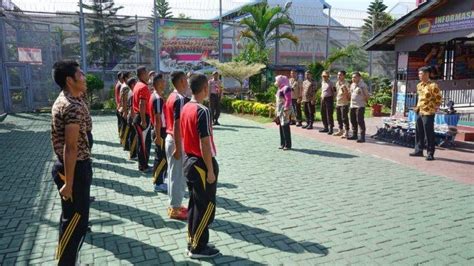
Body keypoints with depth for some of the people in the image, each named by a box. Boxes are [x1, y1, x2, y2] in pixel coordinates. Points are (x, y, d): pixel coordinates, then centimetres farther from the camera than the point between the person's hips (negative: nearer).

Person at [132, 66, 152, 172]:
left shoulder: (138, 86, 15)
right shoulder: (143, 87, -17)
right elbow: (142, 105, -24)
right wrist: (144, 121, -24)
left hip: (138, 116, 10)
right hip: (143, 117, -10)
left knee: (141, 142, 14)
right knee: (144, 143, -3)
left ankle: (142, 164, 22)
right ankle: (144, 166, 3)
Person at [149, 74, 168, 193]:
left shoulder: (155, 96, 12)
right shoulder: (158, 99, -19)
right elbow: (158, 119, -22)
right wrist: (158, 136, -22)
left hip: (160, 131, 10)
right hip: (160, 132, -10)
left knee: (160, 157, 16)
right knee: (162, 158, -3)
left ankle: (159, 181, 24)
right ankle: (158, 184, 5)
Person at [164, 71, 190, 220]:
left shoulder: (171, 97, 11)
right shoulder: (181, 99, -19)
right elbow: (177, 125, -24)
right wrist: (178, 148, -22)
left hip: (170, 139, 10)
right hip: (177, 141, -10)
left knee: (173, 174, 16)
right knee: (178, 176, 0)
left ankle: (174, 205, 27)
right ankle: (175, 209, 11)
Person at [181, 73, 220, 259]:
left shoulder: (185, 108, 6)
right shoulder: (202, 111, -21)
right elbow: (204, 144, -22)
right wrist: (210, 170, -17)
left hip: (188, 161, 9)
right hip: (201, 164, -9)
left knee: (194, 204, 18)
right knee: (206, 207, 4)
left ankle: (192, 242, 29)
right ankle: (198, 248, 14)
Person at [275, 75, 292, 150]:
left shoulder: (286, 88, -13)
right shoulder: (280, 89, 17)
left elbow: (288, 100, -20)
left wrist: (286, 109, -24)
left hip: (284, 111, -10)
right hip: (280, 111, 10)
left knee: (285, 127, -7)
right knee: (281, 127, 13)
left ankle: (288, 145, -2)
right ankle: (283, 144, 22)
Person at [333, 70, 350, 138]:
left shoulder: (346, 84, -12)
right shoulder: (337, 83, 12)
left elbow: (349, 94, -12)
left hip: (344, 103, -8)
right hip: (338, 103, 8)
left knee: (344, 118, -5)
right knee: (339, 118, 15)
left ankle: (346, 132, 1)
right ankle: (341, 131, 27)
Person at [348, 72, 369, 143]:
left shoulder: (363, 85, -8)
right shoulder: (352, 85, 14)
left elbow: (367, 95, -5)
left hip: (360, 105, -8)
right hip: (352, 105, 8)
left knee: (360, 121, -10)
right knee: (353, 120, 12)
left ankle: (362, 137, -7)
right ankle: (354, 135, 24)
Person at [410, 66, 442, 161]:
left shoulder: (433, 86, -12)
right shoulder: (419, 85, 11)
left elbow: (438, 99, -7)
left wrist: (434, 108, -11)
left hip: (428, 113, -8)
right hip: (419, 112, 8)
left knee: (429, 134, -3)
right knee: (419, 132, 13)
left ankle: (430, 154, 4)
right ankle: (419, 150, 24)